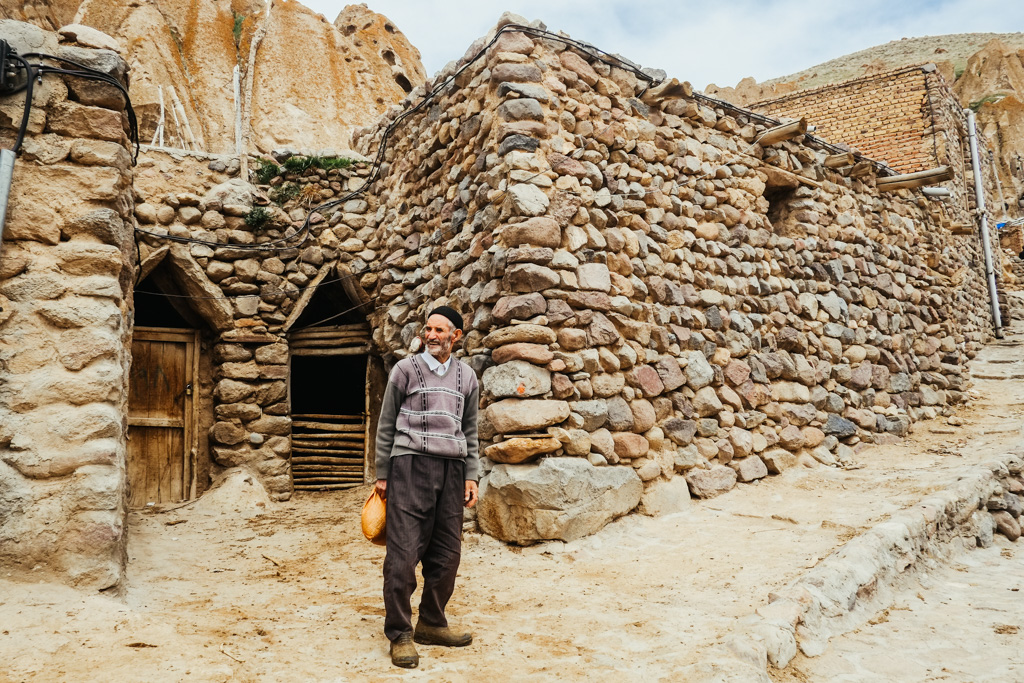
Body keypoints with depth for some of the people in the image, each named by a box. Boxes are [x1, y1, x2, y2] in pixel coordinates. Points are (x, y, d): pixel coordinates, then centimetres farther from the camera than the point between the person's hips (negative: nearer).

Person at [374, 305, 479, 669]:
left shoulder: (467, 377, 13)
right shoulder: (406, 369, 4)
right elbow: (386, 425, 6)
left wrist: (471, 476, 8)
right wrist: (382, 474, 3)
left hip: (451, 467, 4)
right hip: (410, 463, -3)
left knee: (447, 553, 6)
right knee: (403, 551, -5)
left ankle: (432, 624, 23)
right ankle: (399, 633, 7)